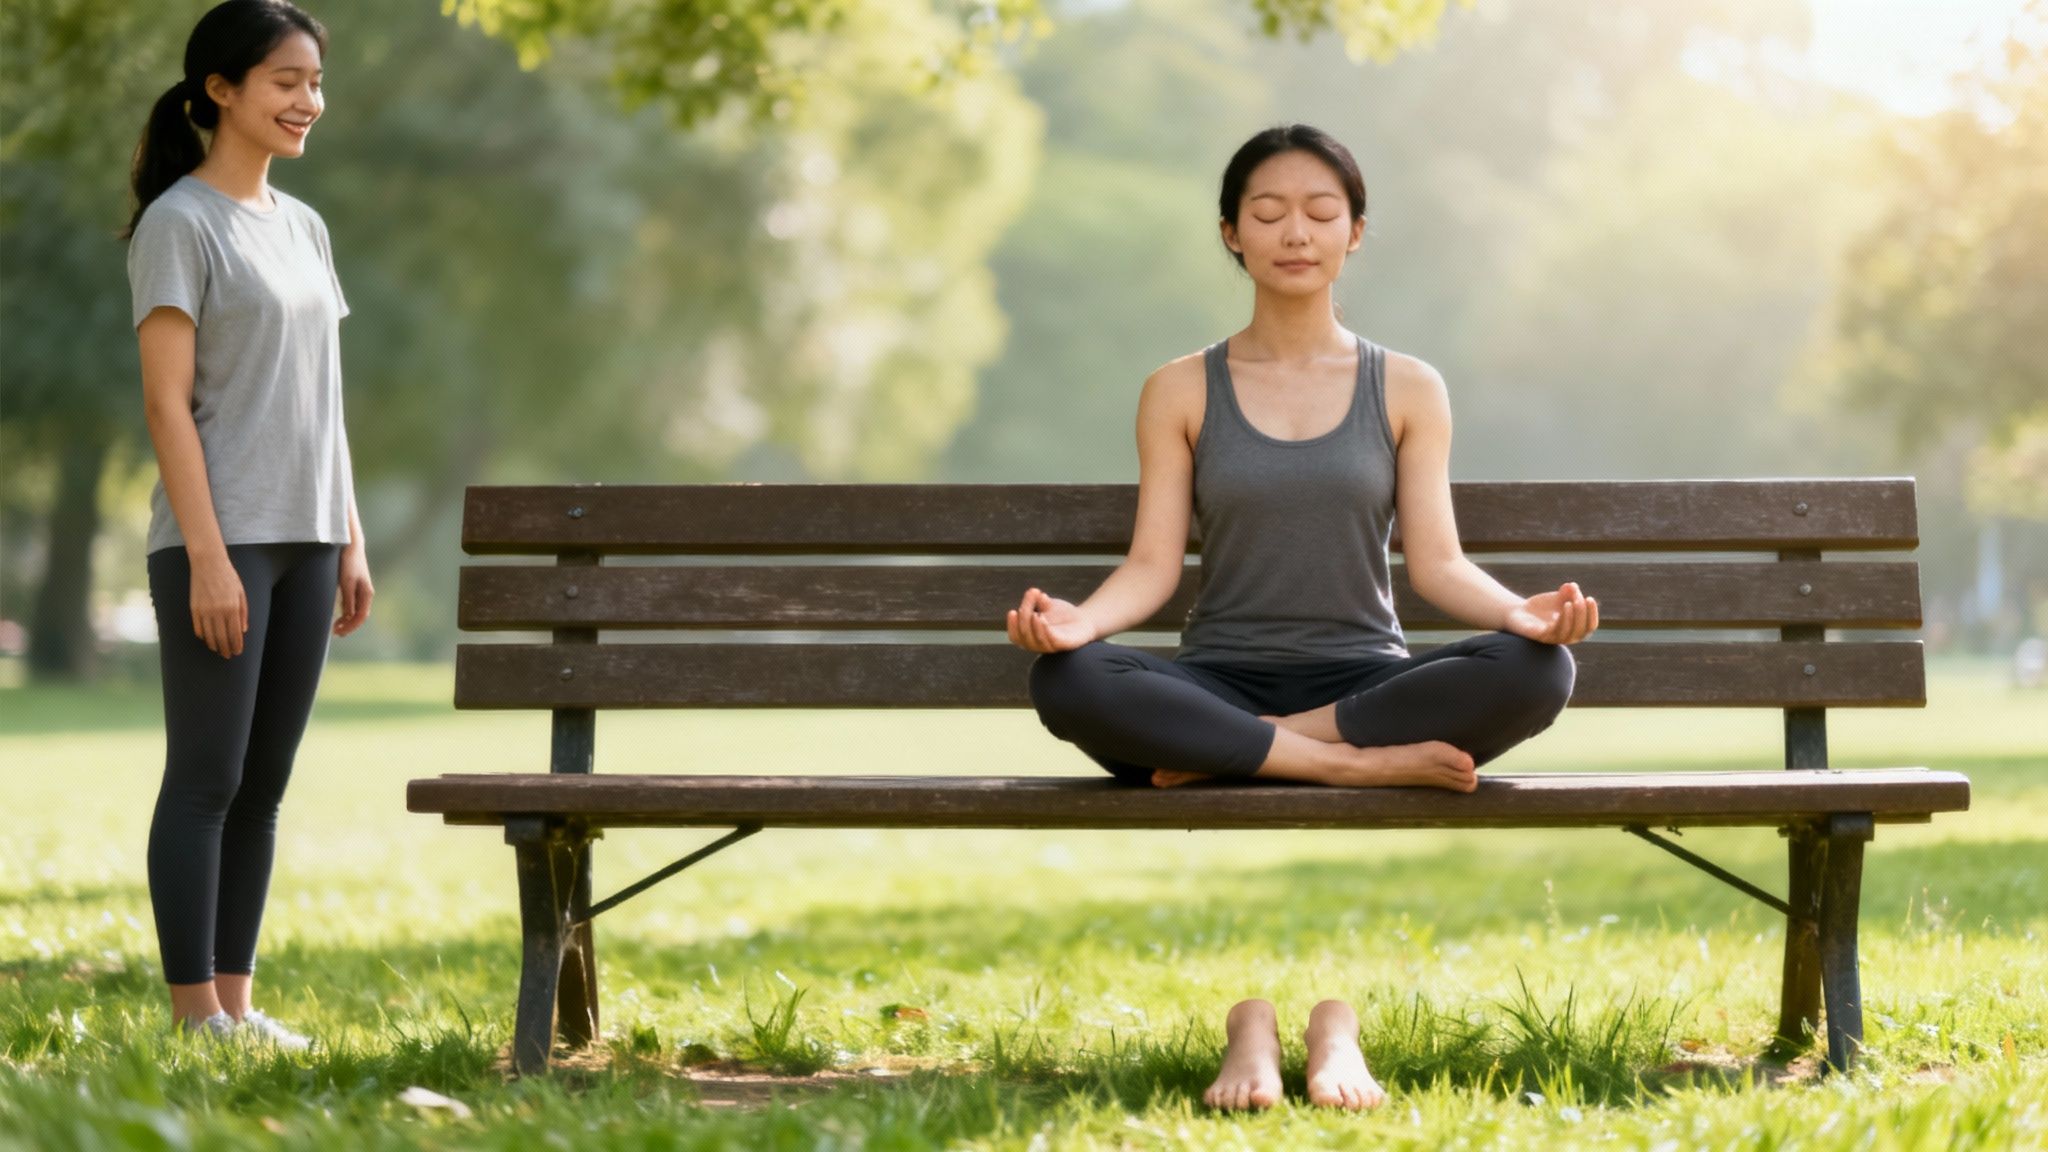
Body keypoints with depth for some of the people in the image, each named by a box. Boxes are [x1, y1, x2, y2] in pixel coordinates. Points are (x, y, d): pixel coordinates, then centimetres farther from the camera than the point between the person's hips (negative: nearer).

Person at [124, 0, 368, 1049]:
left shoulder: (301, 227, 16)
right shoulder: (180, 225, -6)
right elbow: (167, 404, -12)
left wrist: (350, 541, 14)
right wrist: (208, 557, -17)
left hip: (302, 541, 7)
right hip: (218, 540, -7)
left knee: (263, 784, 8)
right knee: (206, 779, -5)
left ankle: (236, 1002, 13)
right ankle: (195, 1015, -1)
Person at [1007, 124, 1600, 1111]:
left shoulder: (1408, 390, 13)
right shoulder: (1180, 392, 12)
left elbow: (1437, 563, 3)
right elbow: (1153, 566, 2)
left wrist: (1519, 611, -20)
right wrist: (1080, 619, -21)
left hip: (1363, 681, 1)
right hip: (1220, 682, -1)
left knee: (1535, 671, -32)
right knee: (1068, 682, -34)